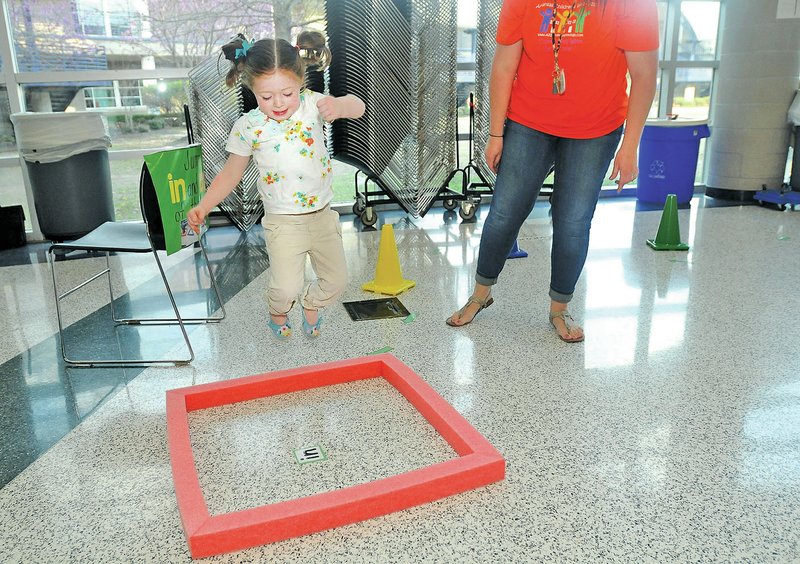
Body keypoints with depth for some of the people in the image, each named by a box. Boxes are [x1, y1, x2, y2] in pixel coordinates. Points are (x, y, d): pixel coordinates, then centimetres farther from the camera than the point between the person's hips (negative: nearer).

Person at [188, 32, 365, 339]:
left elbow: (357, 107, -18)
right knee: (286, 287, -13)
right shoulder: (248, 127, -9)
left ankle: (311, 302, 44)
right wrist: (203, 206, -8)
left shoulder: (311, 104, -7)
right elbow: (231, 172, 2)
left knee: (336, 281, 9)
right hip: (283, 221, -2)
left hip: (322, 213, 3)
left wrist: (339, 106, -42)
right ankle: (277, 309, 26)